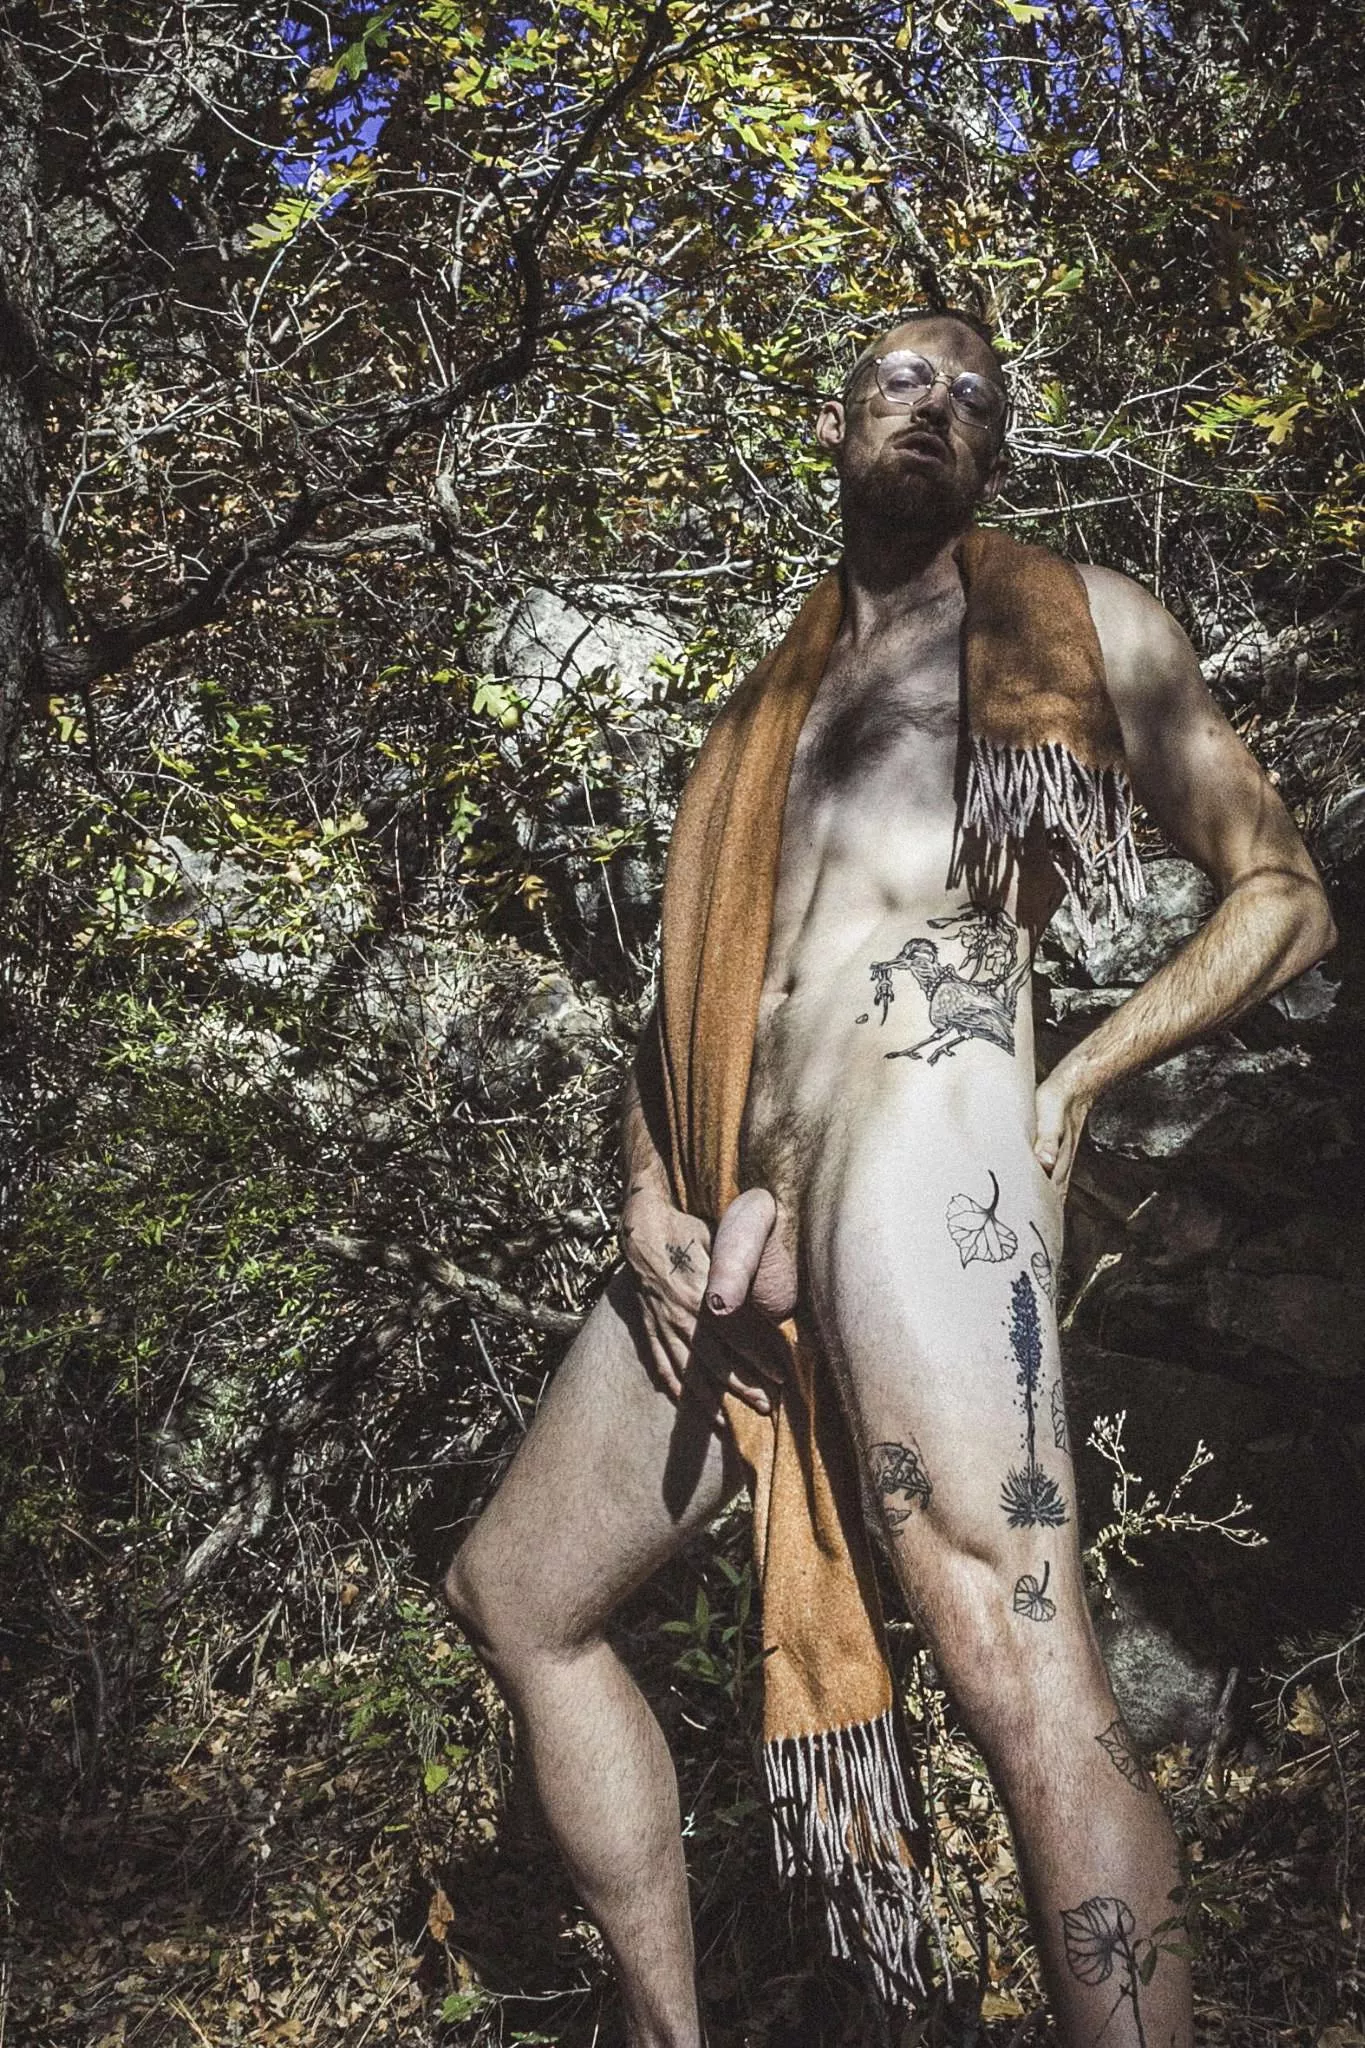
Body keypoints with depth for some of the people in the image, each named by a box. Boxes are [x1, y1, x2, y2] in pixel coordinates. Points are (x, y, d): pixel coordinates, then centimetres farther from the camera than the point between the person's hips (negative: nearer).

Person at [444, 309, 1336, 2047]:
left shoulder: (1069, 616, 15)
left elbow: (1285, 897, 9)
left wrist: (1075, 1082, -6)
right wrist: (648, 1198, 6)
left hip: (921, 1121, -7)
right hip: (745, 1203, 7)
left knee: (1015, 1666, -22)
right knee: (511, 1592, 11)